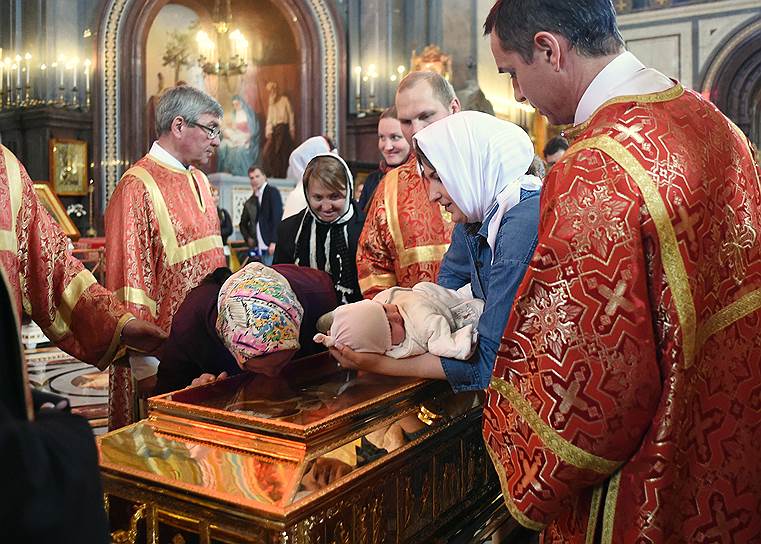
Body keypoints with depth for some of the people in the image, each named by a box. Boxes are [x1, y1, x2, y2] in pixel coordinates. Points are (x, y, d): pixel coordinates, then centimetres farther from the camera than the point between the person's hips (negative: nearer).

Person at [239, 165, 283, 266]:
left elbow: (277, 217, -10)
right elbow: (243, 223, 27)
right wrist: (248, 238, 10)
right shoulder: (251, 201, 17)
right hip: (261, 247, 7)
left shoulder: (272, 192, -1)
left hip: (272, 245, -7)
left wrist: (274, 242, -17)